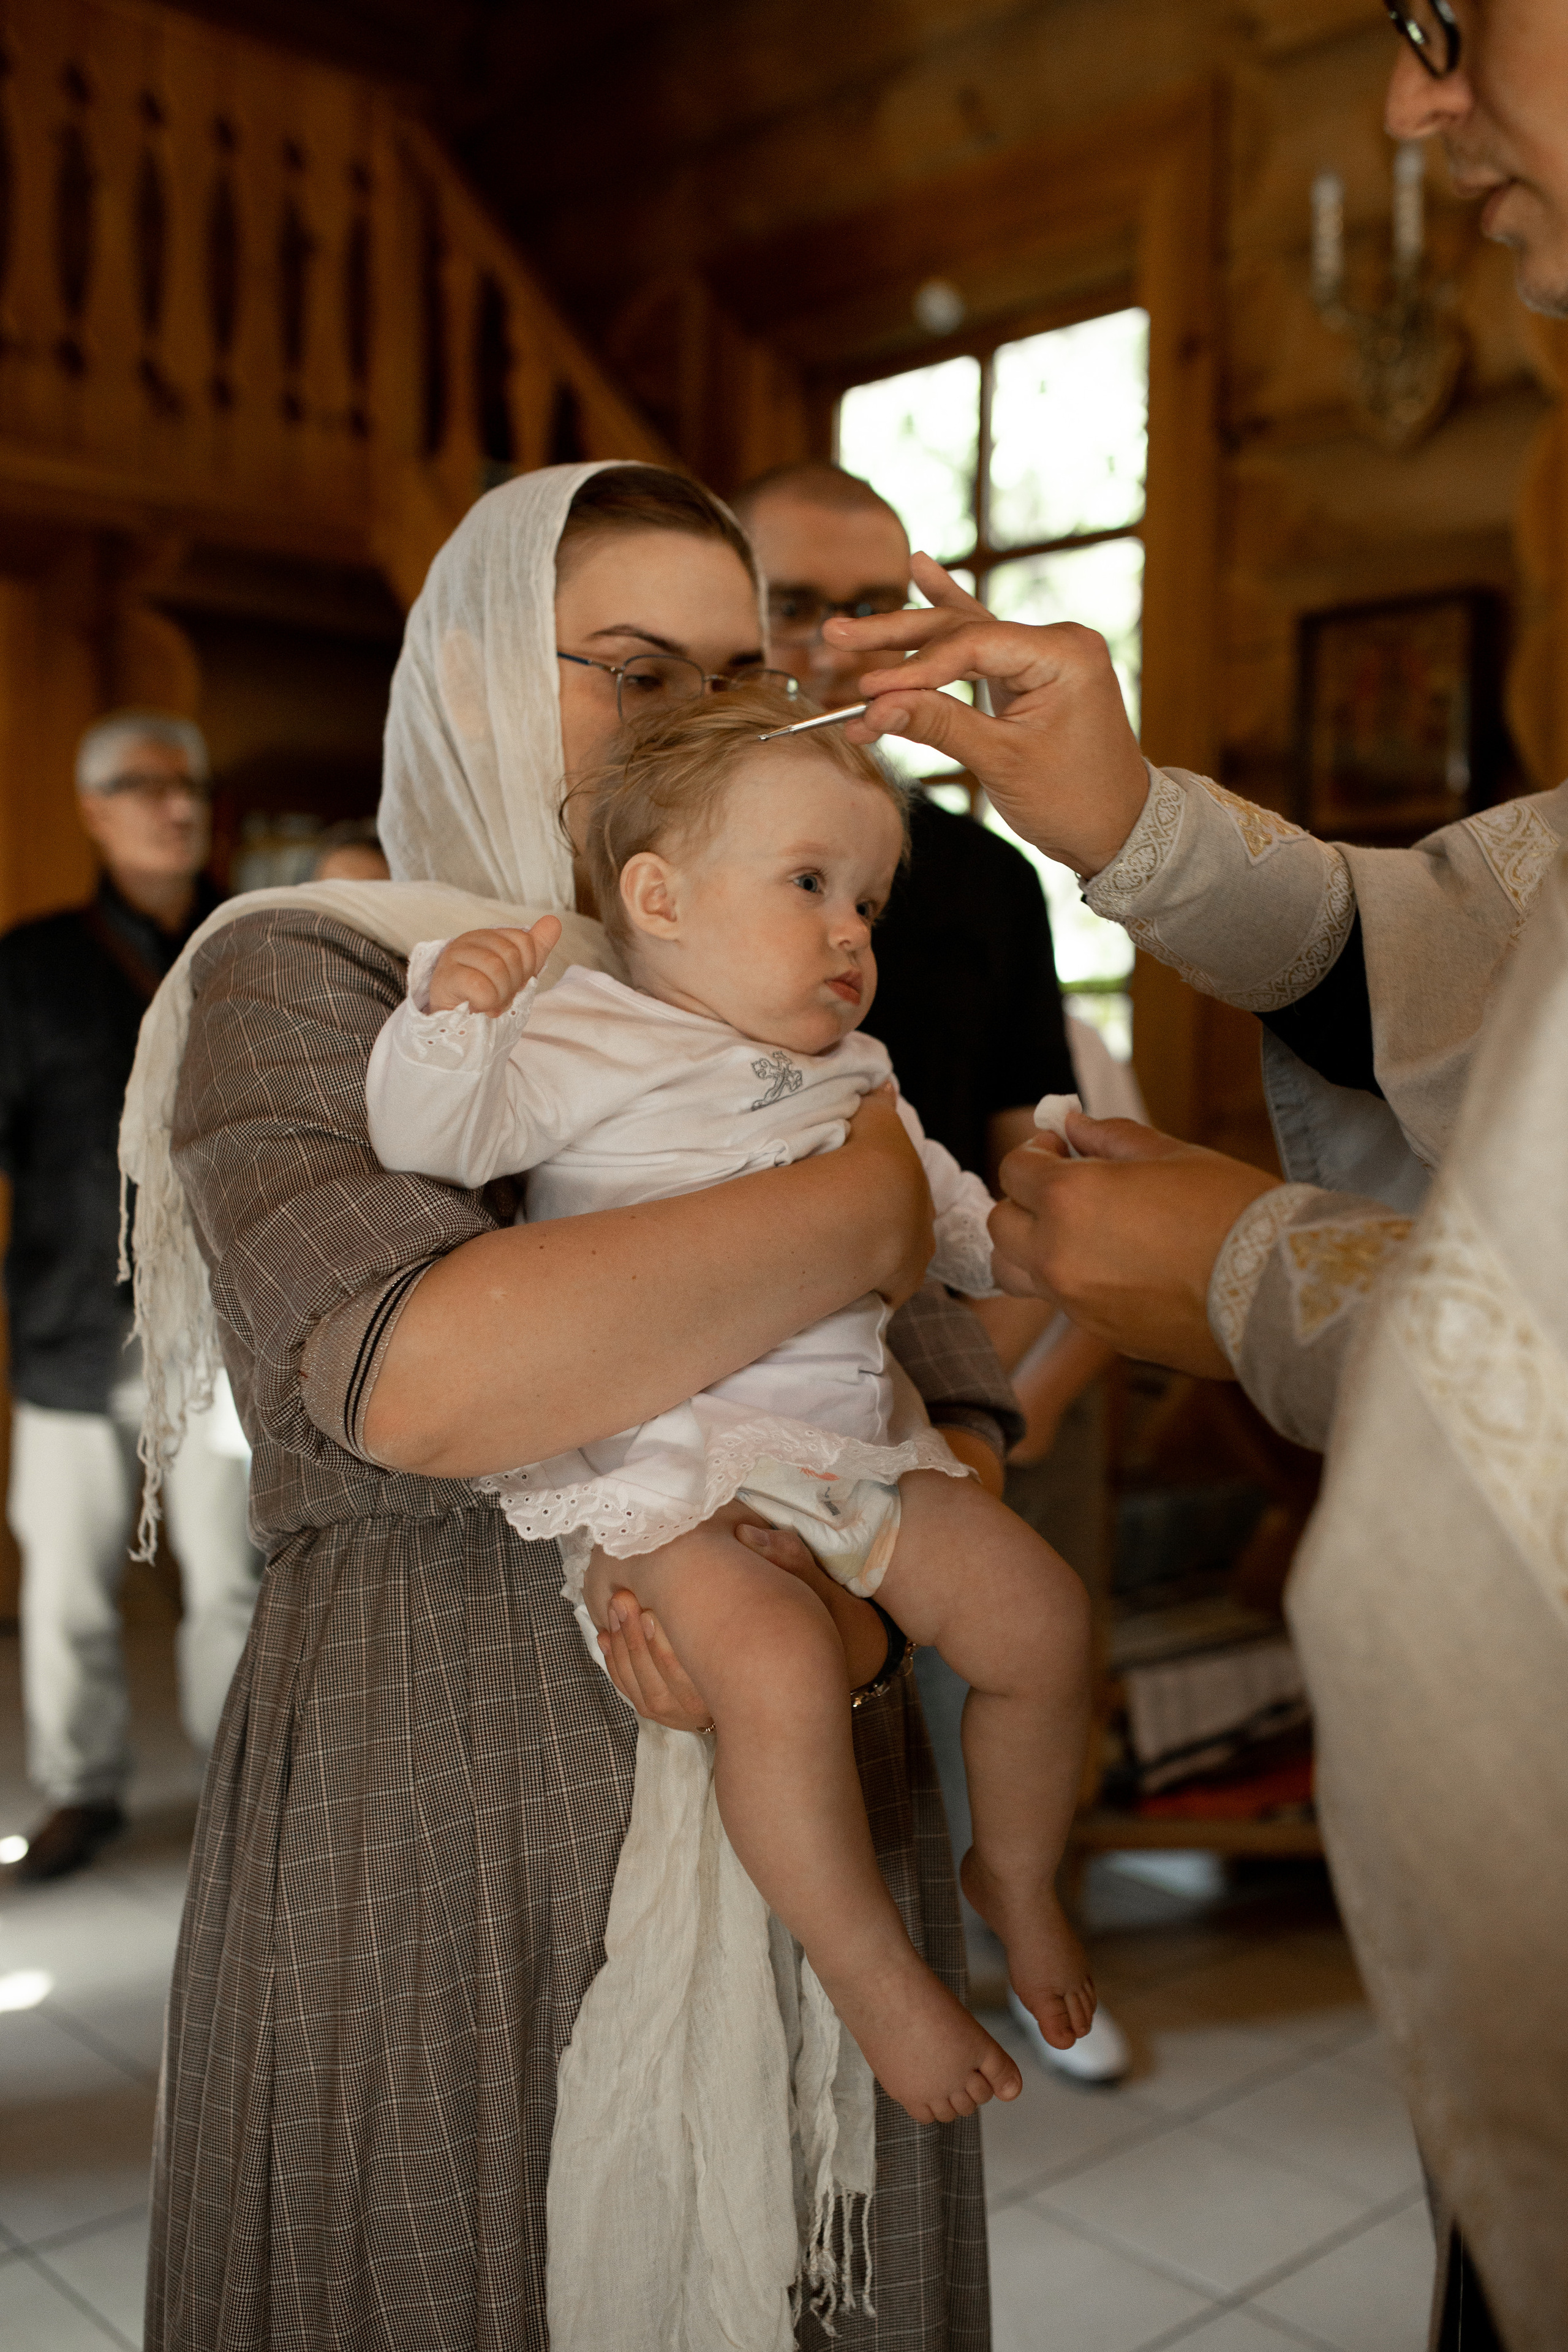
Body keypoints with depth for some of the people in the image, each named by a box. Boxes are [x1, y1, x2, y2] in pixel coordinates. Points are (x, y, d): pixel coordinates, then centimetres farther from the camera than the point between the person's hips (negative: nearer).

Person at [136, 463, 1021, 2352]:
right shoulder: (301, 977, -7)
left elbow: (952, 1409, 9)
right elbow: (413, 1378, -26)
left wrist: (856, 1594, -13)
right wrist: (867, 1204, -18)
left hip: (807, 1815, 5)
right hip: (441, 1844, -4)